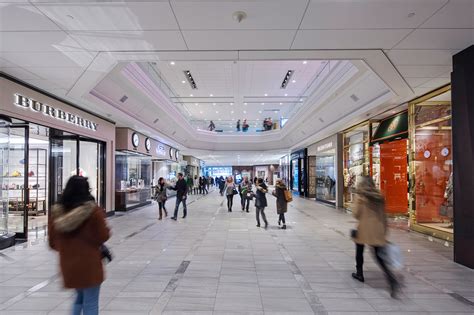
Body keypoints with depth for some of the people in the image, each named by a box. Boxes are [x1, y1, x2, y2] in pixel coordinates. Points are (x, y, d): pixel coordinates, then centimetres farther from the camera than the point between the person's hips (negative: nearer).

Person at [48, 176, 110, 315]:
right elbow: (103, 237, -13)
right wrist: (107, 230, 7)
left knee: (80, 297, 28)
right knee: (90, 304, 9)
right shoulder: (93, 210, -18)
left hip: (68, 265, 6)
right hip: (89, 264, -5)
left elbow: (53, 243, 5)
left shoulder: (57, 211, -3)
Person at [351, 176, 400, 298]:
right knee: (379, 256, 9)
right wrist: (384, 230, 15)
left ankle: (359, 274, 32)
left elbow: (356, 214, -12)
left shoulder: (360, 196, -10)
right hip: (378, 229, 4)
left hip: (364, 229, -4)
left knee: (359, 251, 20)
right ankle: (393, 281, -6)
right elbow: (383, 214, 8)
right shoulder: (379, 196, 5)